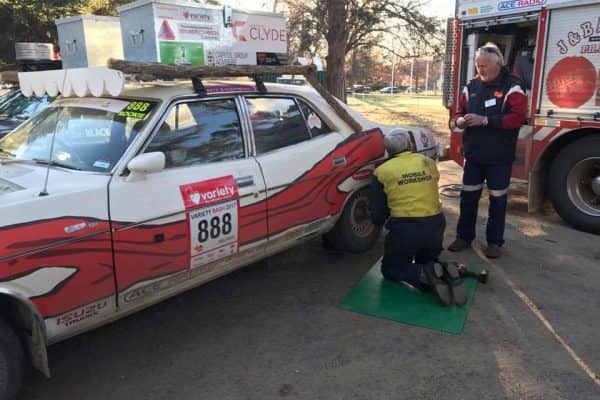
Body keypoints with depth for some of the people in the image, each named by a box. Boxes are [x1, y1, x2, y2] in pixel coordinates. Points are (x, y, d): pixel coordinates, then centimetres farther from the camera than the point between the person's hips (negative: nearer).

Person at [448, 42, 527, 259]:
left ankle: (494, 241, 19)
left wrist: (485, 120, -28)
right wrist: (460, 120, -11)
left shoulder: (511, 86, -9)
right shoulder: (472, 86, 7)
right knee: (468, 197, 10)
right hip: (473, 155, 5)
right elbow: (459, 111, 13)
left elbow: (517, 117, -20)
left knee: (497, 200, 6)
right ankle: (464, 236, 24)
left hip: (500, 158, -4)